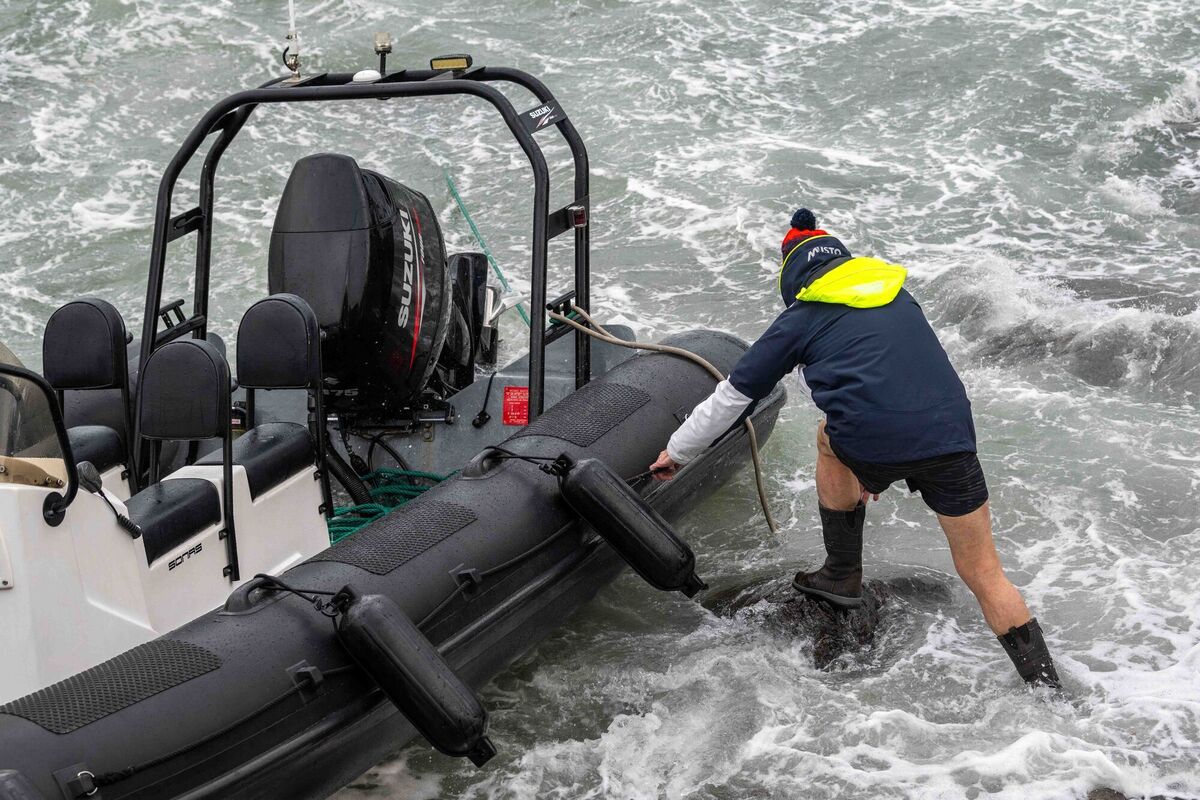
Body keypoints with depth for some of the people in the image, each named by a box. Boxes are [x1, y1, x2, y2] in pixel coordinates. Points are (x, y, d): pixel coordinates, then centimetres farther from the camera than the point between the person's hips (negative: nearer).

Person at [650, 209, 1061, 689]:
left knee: (831, 438, 33)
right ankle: (1046, 687, 11)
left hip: (871, 443, -3)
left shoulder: (802, 318, 18)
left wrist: (678, 451, 37)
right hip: (951, 437, 3)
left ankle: (843, 576, 37)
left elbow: (733, 397, 23)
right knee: (984, 574, 14)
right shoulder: (897, 293, 30)